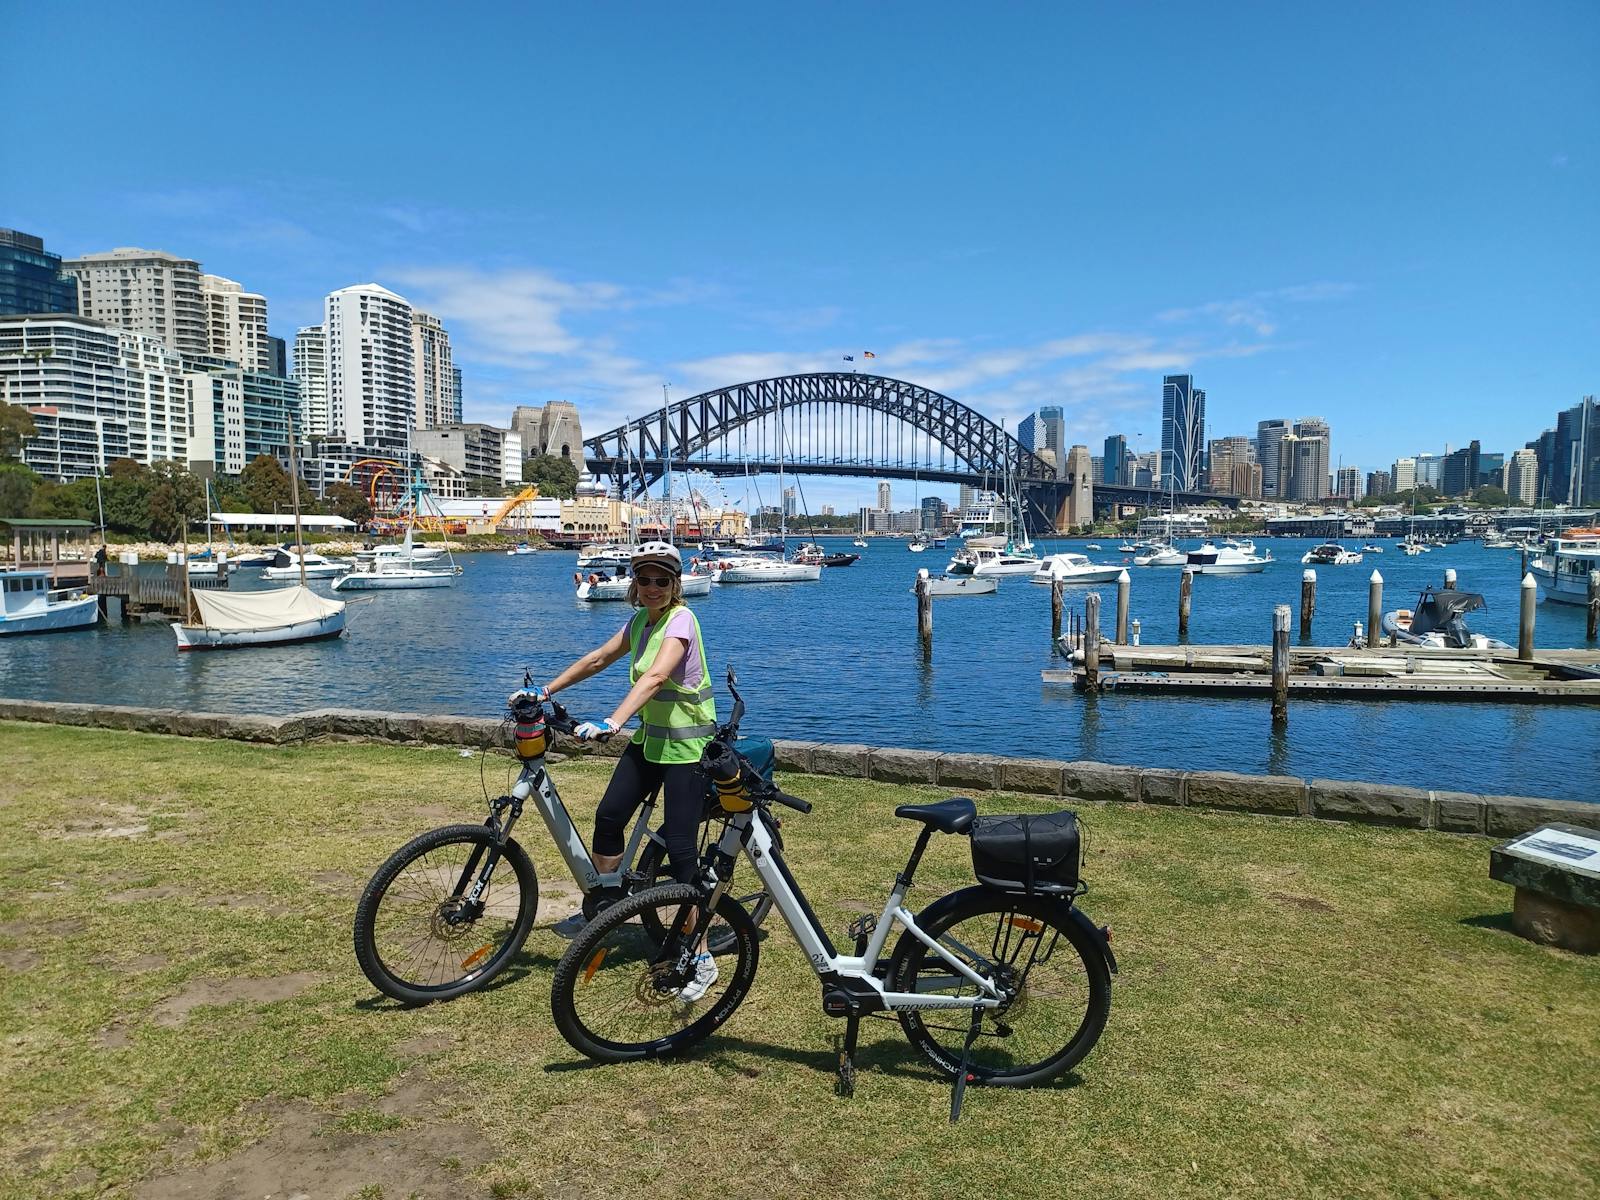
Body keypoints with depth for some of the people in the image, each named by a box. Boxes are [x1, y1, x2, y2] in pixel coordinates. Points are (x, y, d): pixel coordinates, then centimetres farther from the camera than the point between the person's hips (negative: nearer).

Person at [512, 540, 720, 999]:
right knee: (609, 815, 10)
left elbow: (655, 676, -35)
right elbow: (598, 659, 13)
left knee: (679, 847, -8)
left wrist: (612, 722, -47)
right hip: (649, 737, 8)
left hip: (686, 746, -8)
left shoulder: (680, 619, -20)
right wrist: (544, 691, 10)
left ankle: (702, 960, 3)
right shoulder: (640, 619, 6)